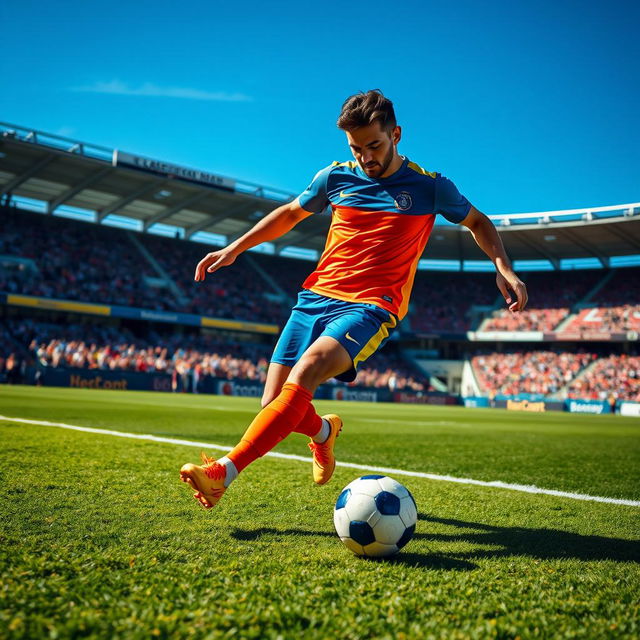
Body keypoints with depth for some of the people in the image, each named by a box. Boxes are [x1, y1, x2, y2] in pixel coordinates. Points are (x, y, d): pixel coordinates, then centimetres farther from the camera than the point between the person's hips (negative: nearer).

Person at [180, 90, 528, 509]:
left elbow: (478, 223, 18)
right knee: (275, 404, -4)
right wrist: (235, 249, 19)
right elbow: (291, 213, 24)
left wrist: (504, 268, 1)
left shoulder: (430, 187, 2)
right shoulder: (336, 177, 9)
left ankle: (224, 472, -31)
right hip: (316, 297, 4)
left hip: (370, 307, -4)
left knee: (305, 372, -31)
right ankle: (324, 431, 32)